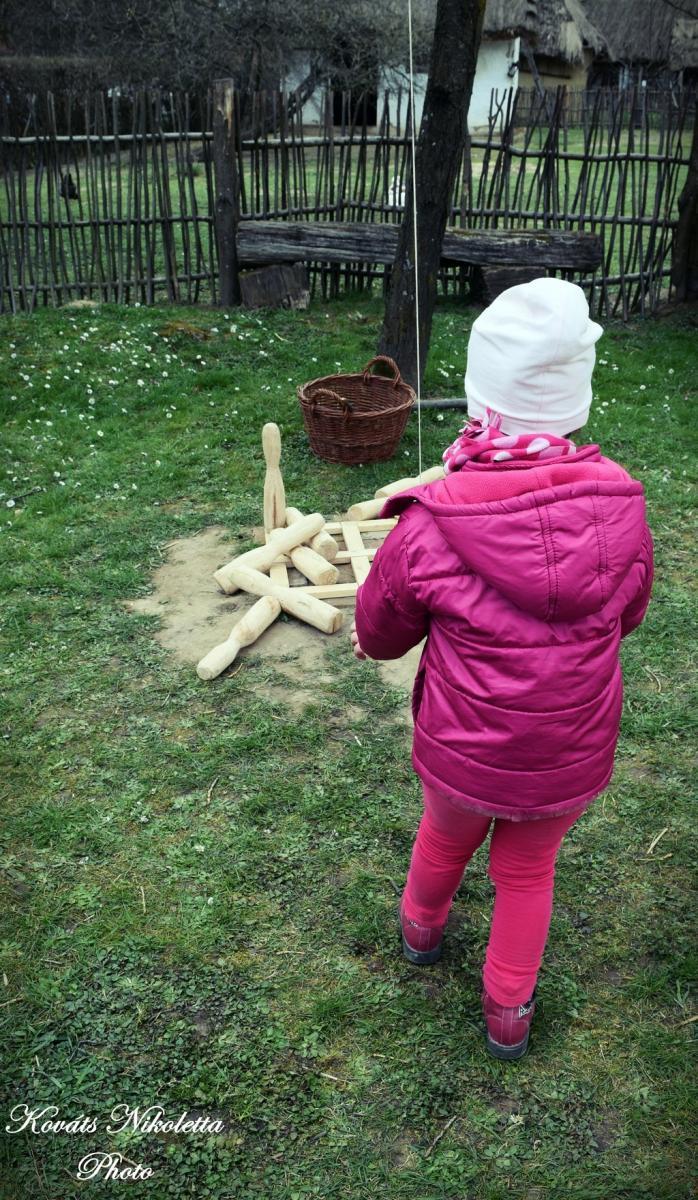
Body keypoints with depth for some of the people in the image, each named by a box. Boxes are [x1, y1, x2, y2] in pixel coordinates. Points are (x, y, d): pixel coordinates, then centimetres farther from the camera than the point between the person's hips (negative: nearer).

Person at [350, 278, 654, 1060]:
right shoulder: (621, 505, -19)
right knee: (527, 870, 28)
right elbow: (627, 614, 1)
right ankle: (507, 1013, 46)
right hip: (573, 762, 2)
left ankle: (421, 928, 61)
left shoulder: (428, 528, -27)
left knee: (445, 839, 30)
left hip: (464, 757, -1)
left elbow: (378, 634, -8)